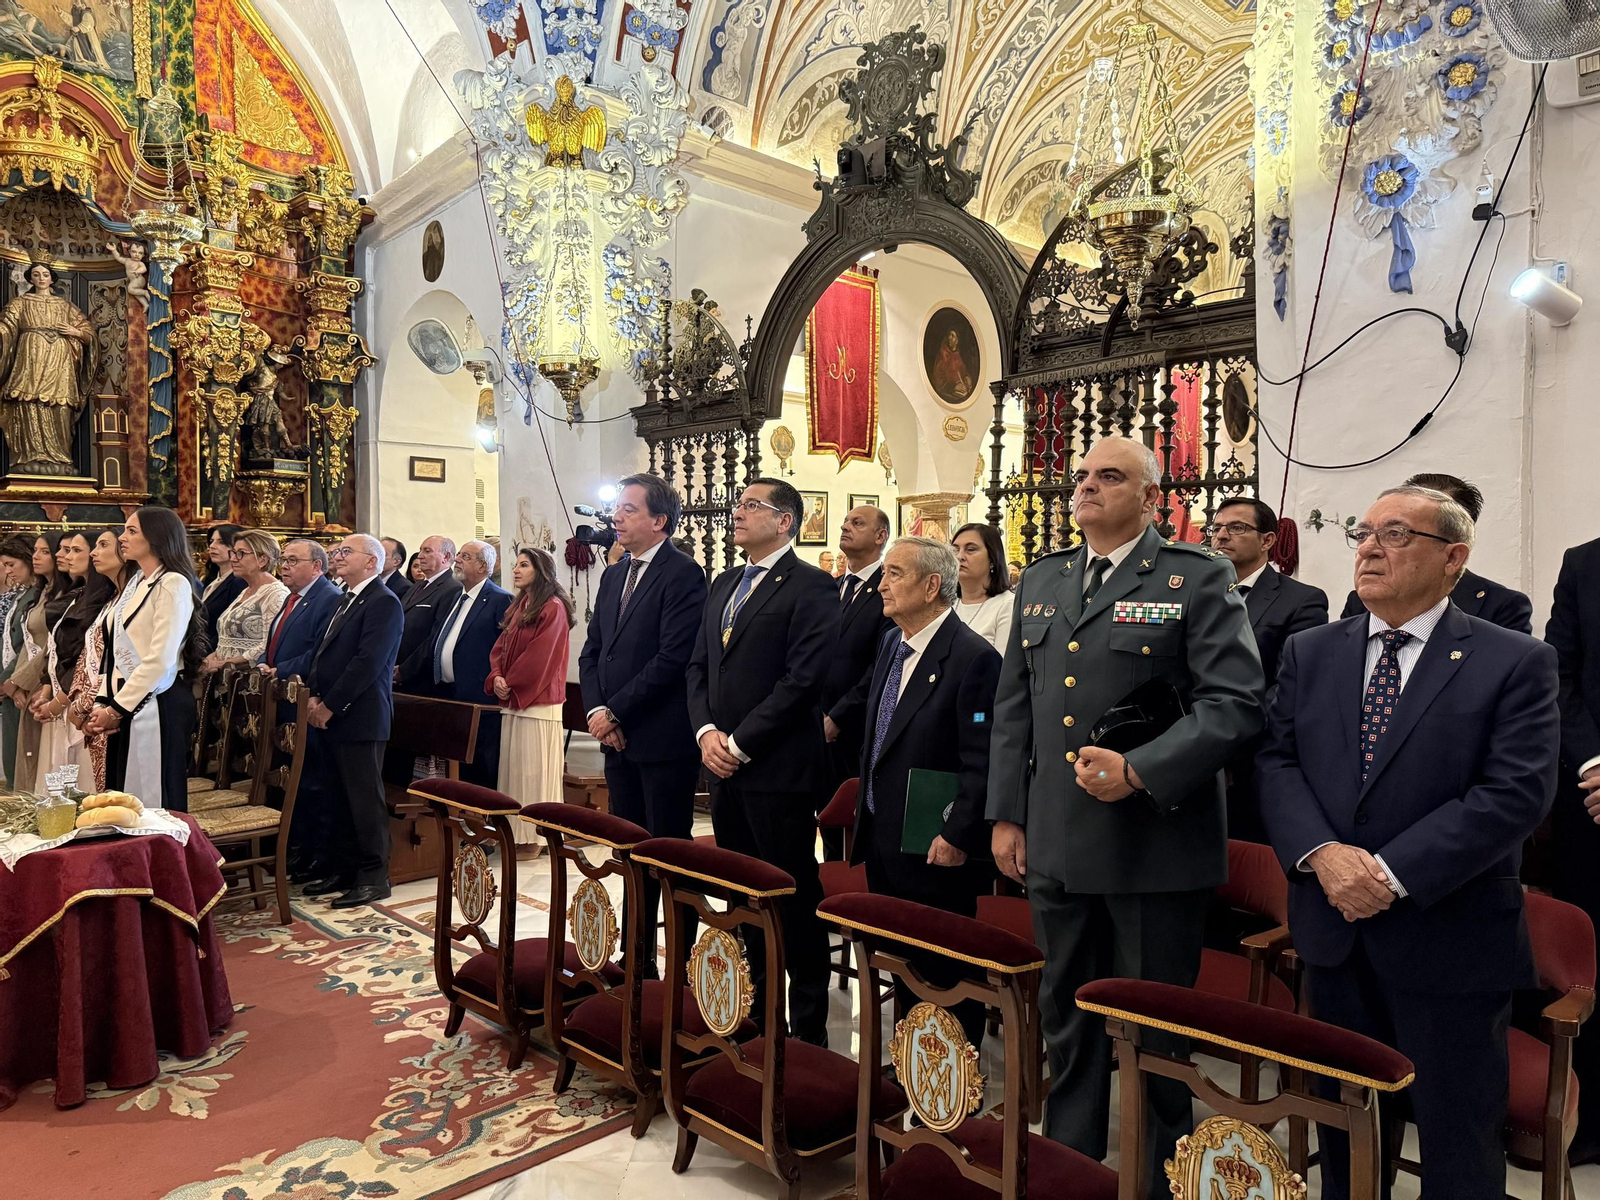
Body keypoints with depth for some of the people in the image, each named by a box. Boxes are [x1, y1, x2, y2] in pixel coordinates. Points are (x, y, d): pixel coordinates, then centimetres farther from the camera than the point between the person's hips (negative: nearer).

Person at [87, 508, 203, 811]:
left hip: (157, 705, -8)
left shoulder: (173, 584, -12)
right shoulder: (135, 583, 14)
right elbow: (118, 652, 13)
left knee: (154, 805, 0)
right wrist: (103, 704, 3)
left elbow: (160, 660, -18)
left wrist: (116, 708, -12)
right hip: (124, 704, 8)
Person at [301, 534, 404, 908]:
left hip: (359, 718, -8)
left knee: (365, 799, -2)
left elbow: (368, 662, -18)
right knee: (338, 796, 13)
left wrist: (330, 705, -15)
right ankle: (342, 870, 23)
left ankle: (374, 877, 7)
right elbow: (323, 651, 18)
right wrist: (314, 696, 3)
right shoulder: (344, 599, 17)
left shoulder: (383, 602, -11)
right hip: (329, 716, 8)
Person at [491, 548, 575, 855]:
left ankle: (533, 837, 3)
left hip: (537, 702, -8)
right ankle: (515, 832, 16)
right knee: (512, 768, 9)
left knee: (532, 769, -4)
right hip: (512, 701, 8)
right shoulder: (518, 607, 17)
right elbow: (500, 648, 13)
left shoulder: (553, 608, -10)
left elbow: (540, 657, -16)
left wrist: (511, 686, -11)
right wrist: (496, 679, -4)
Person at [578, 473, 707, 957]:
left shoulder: (683, 575, -12)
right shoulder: (614, 576, 14)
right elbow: (591, 651, 15)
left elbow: (672, 659, -19)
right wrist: (596, 709, -1)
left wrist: (615, 712, -14)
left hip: (664, 740, -8)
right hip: (618, 738, 8)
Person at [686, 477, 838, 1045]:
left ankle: (808, 1028, 16)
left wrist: (740, 743, -15)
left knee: (795, 898, 2)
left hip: (778, 769, -7)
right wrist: (706, 732, -2)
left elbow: (803, 679, -17)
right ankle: (759, 1011, 31)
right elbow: (698, 666, 15)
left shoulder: (811, 587, -9)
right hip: (724, 765, 7)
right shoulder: (724, 584, 16)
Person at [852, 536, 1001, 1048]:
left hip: (934, 851, -8)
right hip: (882, 839, 8)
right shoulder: (890, 644, 9)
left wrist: (957, 837, -20)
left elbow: (982, 763, -21)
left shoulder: (974, 657, -19)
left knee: (944, 968, 7)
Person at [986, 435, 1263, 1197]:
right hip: (1056, 846, 5)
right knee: (1065, 1020, 19)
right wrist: (1007, 814, 9)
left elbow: (1236, 701, -13)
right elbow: (1013, 707, 13)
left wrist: (1139, 771, -22)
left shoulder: (1197, 577, -5)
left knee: (1155, 1033, 10)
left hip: (1154, 846, -5)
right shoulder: (1040, 580, 12)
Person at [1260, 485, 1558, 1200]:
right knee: (1342, 1133, 20)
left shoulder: (1517, 664, -6)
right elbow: (1276, 763, 0)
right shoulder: (1309, 653, 5)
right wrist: (1321, 854, -17)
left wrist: (1391, 873, -20)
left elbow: (1515, 792, -16)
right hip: (1334, 933, 4)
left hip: (1449, 944, -3)